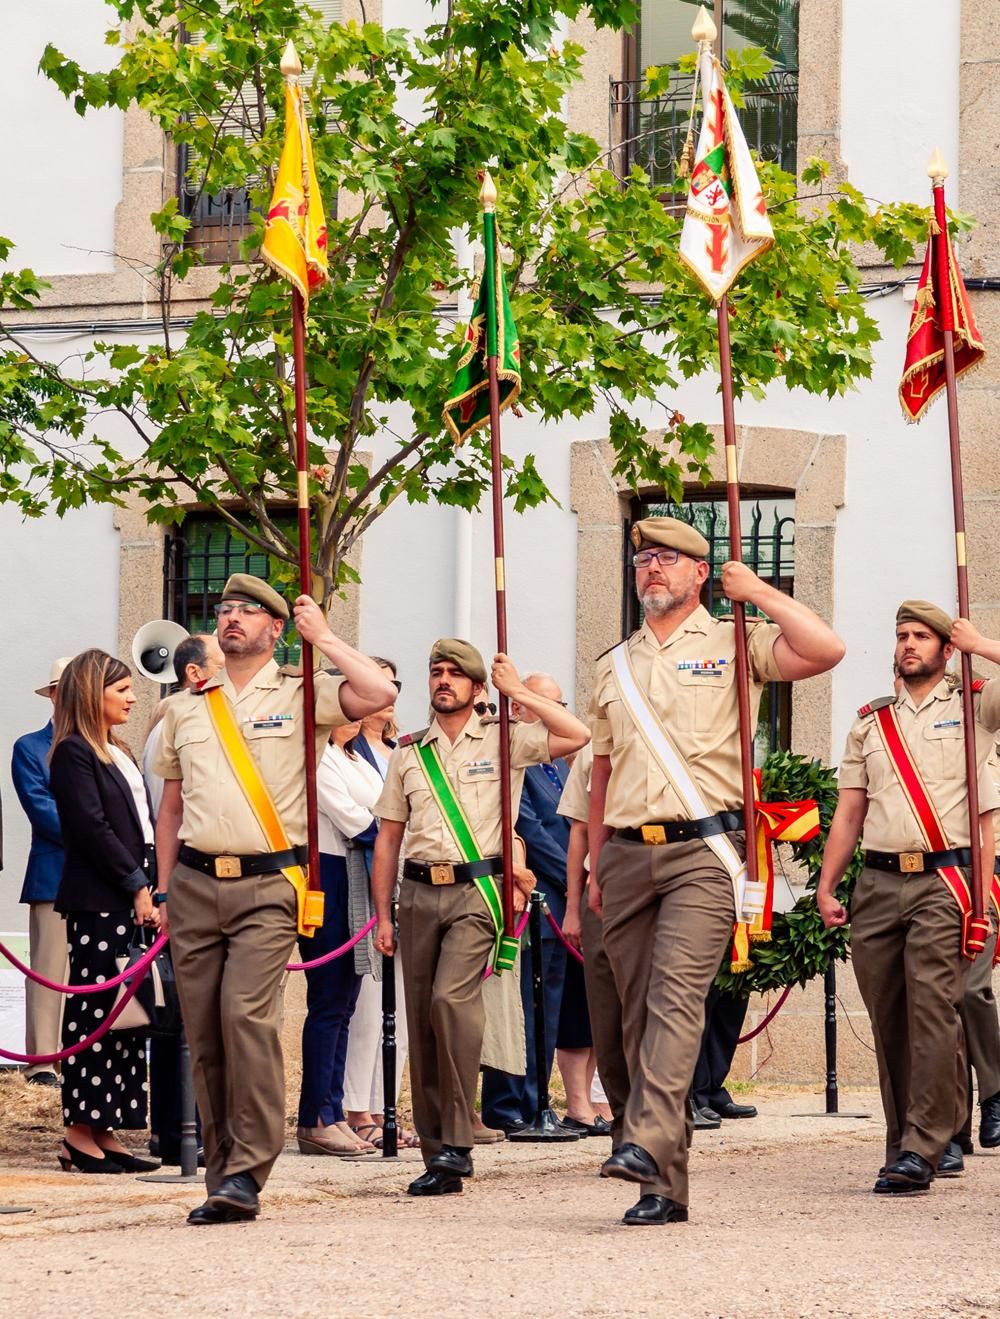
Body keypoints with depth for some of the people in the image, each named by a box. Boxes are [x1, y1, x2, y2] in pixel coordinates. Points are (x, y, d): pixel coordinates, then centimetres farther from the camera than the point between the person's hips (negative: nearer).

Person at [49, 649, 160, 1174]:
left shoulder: (118, 754, 21)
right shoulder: (74, 753, -7)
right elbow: (91, 827, -15)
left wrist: (152, 887, 7)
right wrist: (137, 885, -14)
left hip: (131, 901, 9)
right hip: (98, 903, -9)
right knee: (93, 1013, -8)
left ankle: (104, 1133, 9)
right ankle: (79, 1136, -5)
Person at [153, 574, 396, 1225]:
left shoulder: (300, 696, 5)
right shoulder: (186, 708, 18)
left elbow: (378, 694, -13)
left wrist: (322, 635, -3)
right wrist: (163, 890, 15)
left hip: (266, 885, -4)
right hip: (196, 884, 4)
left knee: (248, 1013, -19)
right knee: (203, 1032, 2)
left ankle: (246, 1173, -17)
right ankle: (222, 1168, 9)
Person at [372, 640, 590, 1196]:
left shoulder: (503, 741, 5)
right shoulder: (409, 753, 15)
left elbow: (577, 736, -9)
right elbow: (389, 837, 16)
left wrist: (519, 690, -3)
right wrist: (383, 916, 10)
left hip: (476, 891, -4)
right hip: (420, 894, 5)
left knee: (452, 998, -23)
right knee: (421, 1019, 3)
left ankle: (457, 1143, -19)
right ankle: (436, 1154, 10)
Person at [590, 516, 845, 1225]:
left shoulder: (734, 644, 6)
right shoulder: (615, 666, 21)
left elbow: (826, 649, -11)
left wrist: (756, 591, -2)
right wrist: (595, 864, 17)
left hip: (702, 851, -5)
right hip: (628, 855, 5)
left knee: (677, 993, -22)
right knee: (640, 1013, 2)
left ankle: (648, 1143, -35)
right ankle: (666, 1186, 4)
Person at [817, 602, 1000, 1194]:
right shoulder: (871, 724, 19)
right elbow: (849, 814, 18)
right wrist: (826, 886, 10)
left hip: (943, 883, -4)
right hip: (878, 884, 4)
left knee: (934, 1012, -13)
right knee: (889, 1020, 3)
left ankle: (919, 1151, -17)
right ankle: (923, 1138, 11)